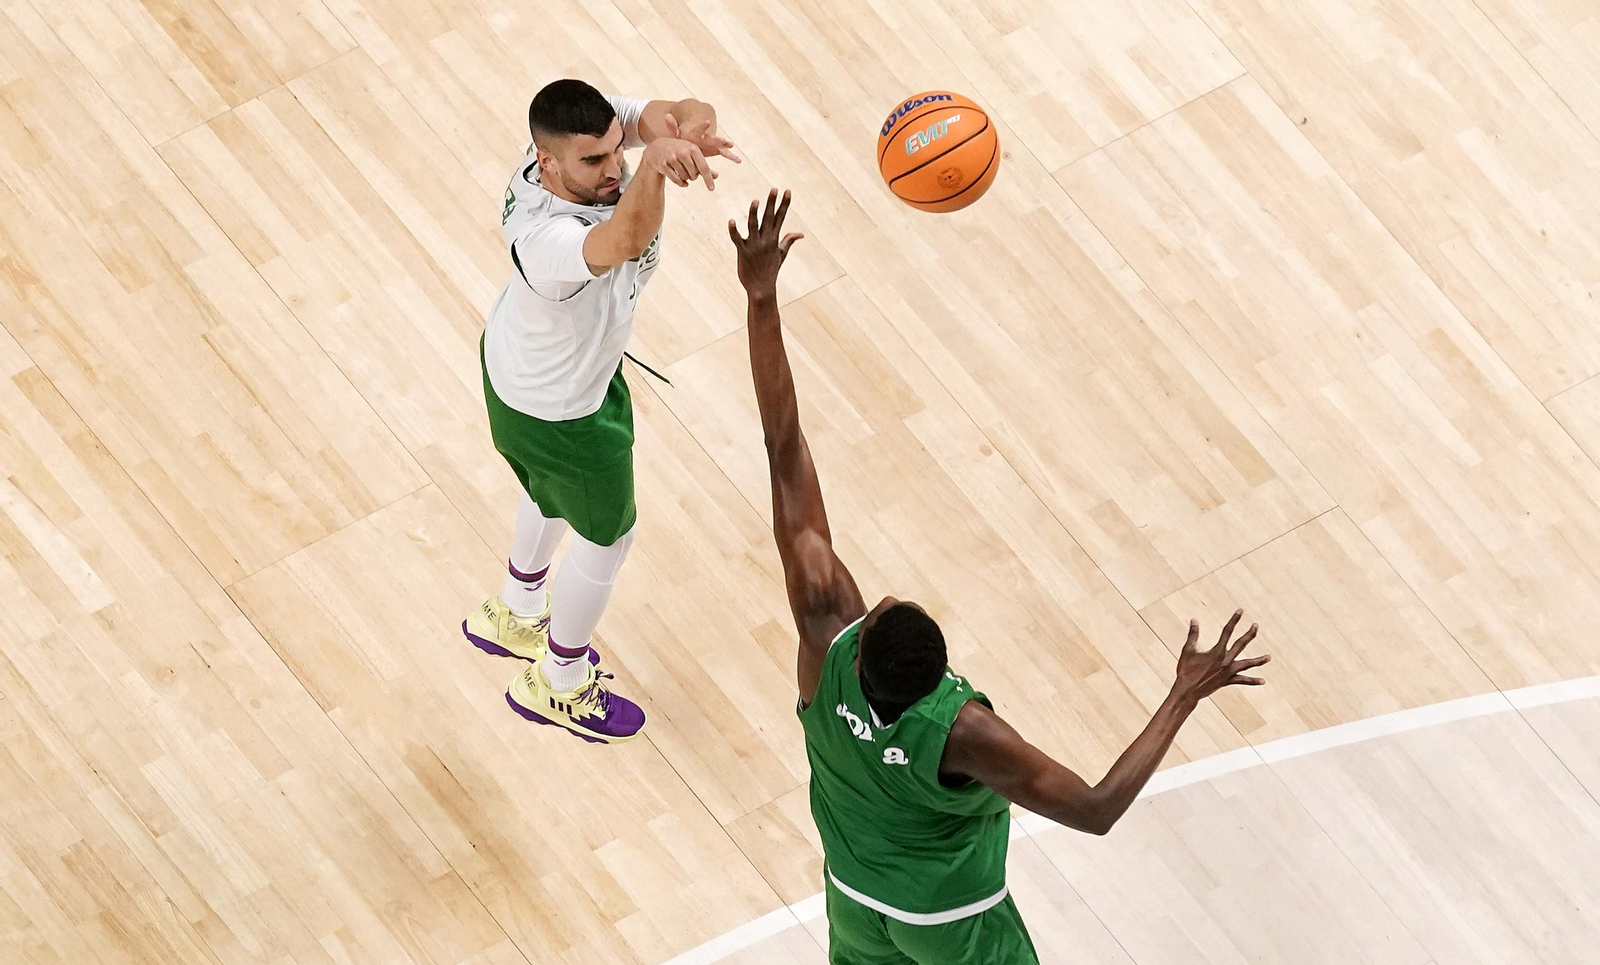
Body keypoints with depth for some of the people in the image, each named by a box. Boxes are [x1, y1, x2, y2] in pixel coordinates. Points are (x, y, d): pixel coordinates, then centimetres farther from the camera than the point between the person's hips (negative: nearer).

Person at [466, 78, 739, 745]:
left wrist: (690, 126, -62)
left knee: (552, 498, 36)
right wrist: (655, 165, -91)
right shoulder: (547, 239, -49)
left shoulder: (592, 128, -28)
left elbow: (676, 116, -37)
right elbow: (627, 240, -71)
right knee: (606, 537, 20)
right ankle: (556, 685, 47)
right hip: (558, 414, -8)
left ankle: (513, 617, 66)